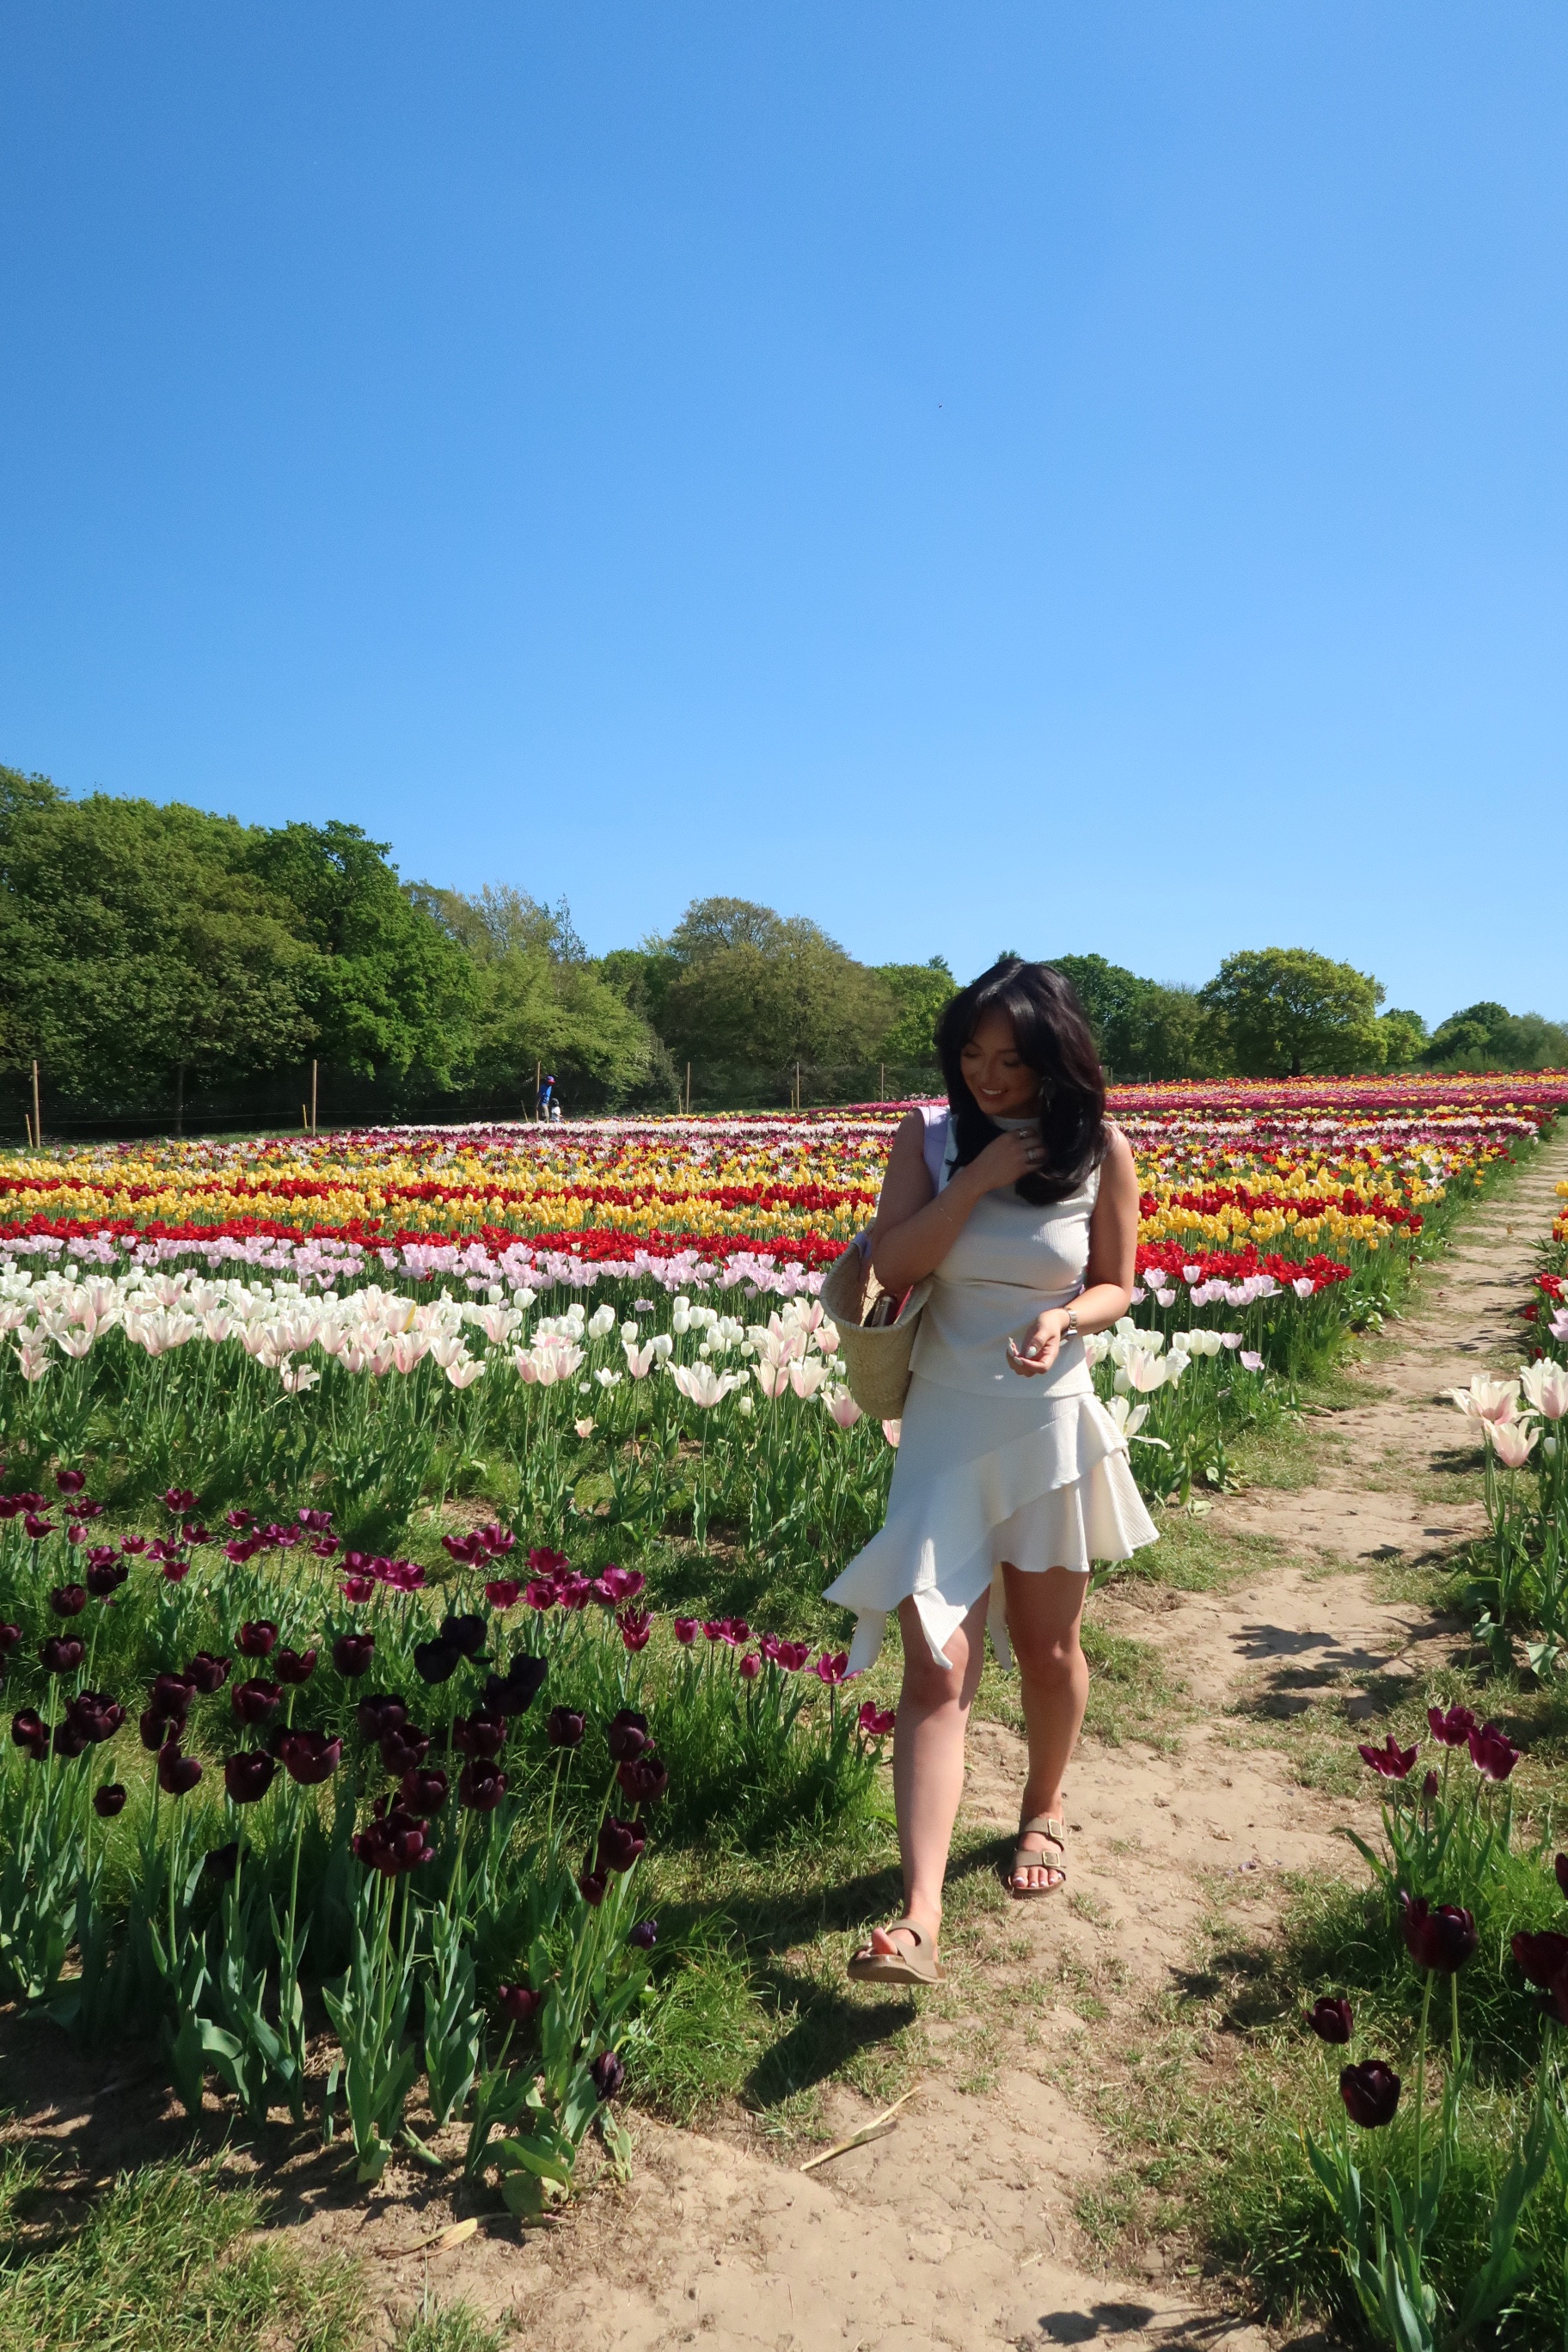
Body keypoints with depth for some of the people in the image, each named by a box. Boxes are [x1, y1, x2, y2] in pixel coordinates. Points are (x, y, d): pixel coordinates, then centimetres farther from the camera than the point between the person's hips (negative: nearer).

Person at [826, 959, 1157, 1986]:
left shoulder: (1102, 1151, -5)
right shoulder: (931, 1135, -4)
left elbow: (1116, 1287, 1)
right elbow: (892, 1265, -11)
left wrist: (1065, 1320, -21)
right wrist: (978, 1178, -20)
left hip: (1053, 1424, 1)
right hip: (947, 1427, 0)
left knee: (1047, 1645, 16)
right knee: (937, 1668, -7)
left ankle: (1045, 1810, 44)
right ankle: (922, 1913, -6)